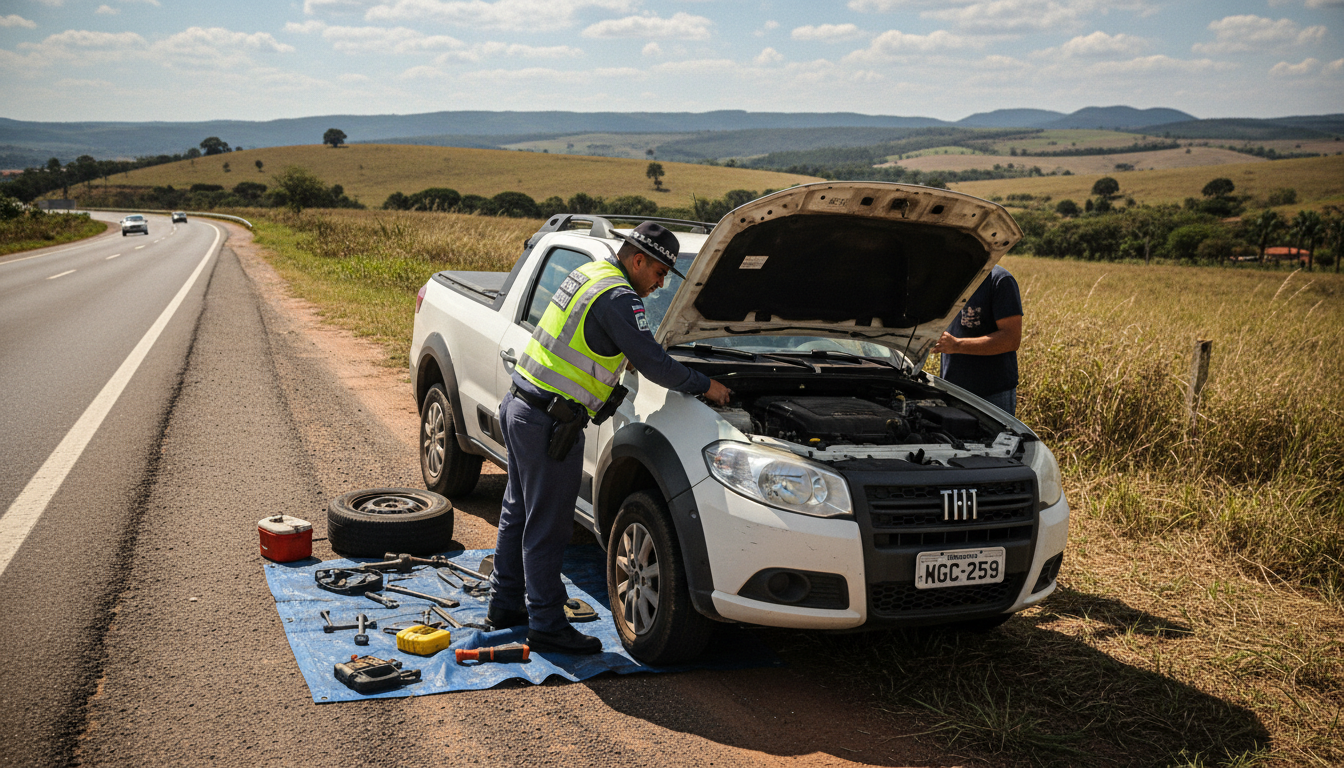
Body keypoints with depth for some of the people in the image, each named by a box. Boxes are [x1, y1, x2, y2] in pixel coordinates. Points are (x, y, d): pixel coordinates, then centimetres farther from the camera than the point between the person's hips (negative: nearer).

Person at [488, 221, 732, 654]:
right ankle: (547, 626, 6)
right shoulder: (619, 298, -17)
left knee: (519, 513, 19)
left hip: (519, 406, 10)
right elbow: (652, 363, -17)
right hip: (548, 421, -10)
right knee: (547, 526, -2)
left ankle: (506, 605, 31)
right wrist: (704, 386, -6)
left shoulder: (590, 274, 12)